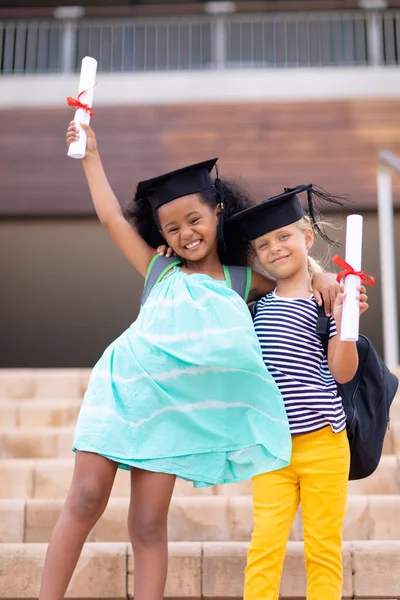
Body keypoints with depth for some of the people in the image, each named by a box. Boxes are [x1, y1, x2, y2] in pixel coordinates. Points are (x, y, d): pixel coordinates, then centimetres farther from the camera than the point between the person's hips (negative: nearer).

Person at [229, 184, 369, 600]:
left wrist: (344, 322, -21)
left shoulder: (328, 300, -2)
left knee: (323, 548, 7)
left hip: (323, 443, -3)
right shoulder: (258, 306, 9)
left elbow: (342, 372, -4)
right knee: (265, 544, 2)